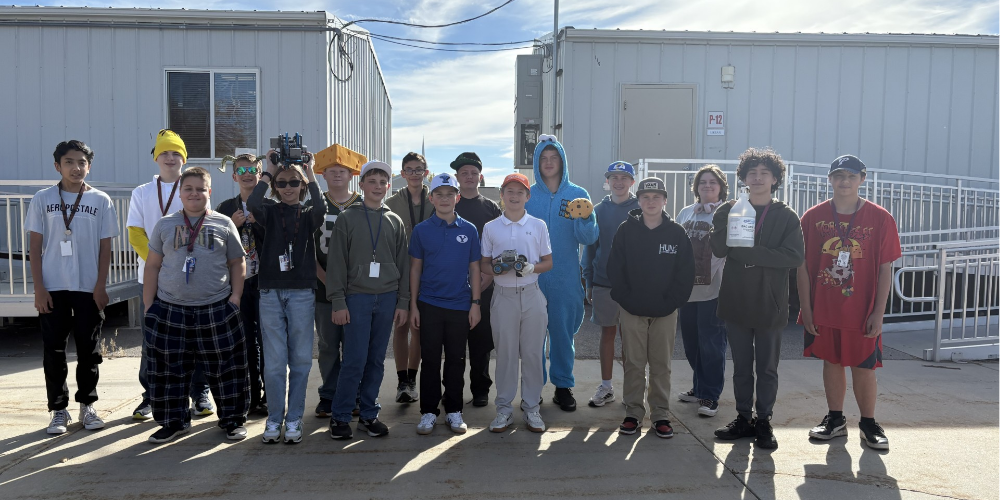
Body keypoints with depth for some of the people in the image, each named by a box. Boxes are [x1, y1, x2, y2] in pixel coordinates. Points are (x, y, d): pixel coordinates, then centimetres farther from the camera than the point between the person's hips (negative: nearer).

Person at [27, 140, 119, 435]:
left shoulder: (101, 200, 2)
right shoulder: (42, 199, 2)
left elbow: (105, 247, 3)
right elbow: (34, 247, 2)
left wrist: (101, 286, -4)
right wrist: (39, 288, -4)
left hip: (88, 289, 0)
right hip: (52, 288, 0)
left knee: (89, 350, 7)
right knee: (54, 351, 5)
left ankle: (87, 406, 20)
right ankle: (59, 410, 16)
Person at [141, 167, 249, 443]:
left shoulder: (224, 223, 5)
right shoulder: (165, 225, 8)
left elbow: (237, 263, 8)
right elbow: (153, 266, 9)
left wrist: (235, 296, -2)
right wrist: (148, 304, 3)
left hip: (217, 311, -1)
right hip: (169, 311, 1)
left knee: (225, 368, 5)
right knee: (170, 370, 8)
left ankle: (233, 419, 20)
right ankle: (174, 421, 26)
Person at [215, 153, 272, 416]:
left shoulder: (269, 207, 2)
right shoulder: (225, 208, 9)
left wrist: (256, 221, -16)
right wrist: (233, 224, -10)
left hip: (264, 281, -2)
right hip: (237, 281, 2)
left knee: (265, 340, 2)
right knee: (245, 341, 8)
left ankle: (267, 395, 12)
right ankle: (252, 394, 18)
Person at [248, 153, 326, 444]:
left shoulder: (307, 215, 7)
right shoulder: (270, 213, 8)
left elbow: (321, 209, -18)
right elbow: (252, 204, -16)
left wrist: (310, 172, -10)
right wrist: (269, 171, -7)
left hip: (302, 292, 0)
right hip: (270, 292, 0)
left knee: (300, 359, 3)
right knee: (274, 361, 2)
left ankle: (294, 418, 15)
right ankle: (274, 418, 15)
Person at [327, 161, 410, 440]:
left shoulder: (395, 222, 11)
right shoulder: (347, 218, 2)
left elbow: (403, 264, 11)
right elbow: (336, 262, -2)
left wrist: (403, 302, 5)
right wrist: (338, 301, -8)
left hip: (387, 299, 3)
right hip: (357, 297, -3)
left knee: (376, 360, 7)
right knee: (355, 360, -5)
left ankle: (369, 415, 18)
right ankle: (340, 417, 9)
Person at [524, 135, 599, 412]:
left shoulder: (578, 195, 2)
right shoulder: (527, 196, 3)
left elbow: (588, 238, -2)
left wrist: (586, 219, -22)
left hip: (566, 278, 0)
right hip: (532, 277, 0)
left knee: (563, 331, 6)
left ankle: (563, 385, 20)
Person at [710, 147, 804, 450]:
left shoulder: (786, 217, -1)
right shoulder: (730, 210, 4)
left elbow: (794, 257, -14)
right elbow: (718, 248, -10)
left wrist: (748, 253, -18)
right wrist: (727, 216, -23)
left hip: (770, 305, -2)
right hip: (736, 302, 2)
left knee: (767, 368, 9)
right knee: (741, 366, 12)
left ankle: (763, 422, 22)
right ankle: (743, 418, 25)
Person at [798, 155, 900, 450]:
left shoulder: (880, 219, -4)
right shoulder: (813, 217, -1)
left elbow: (885, 269, -3)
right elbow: (802, 266, 0)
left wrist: (878, 313, -7)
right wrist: (806, 308, -3)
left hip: (862, 313, -1)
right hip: (822, 311, 2)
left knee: (864, 368, 5)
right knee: (831, 363, 13)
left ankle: (869, 425, 23)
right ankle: (835, 420, 27)